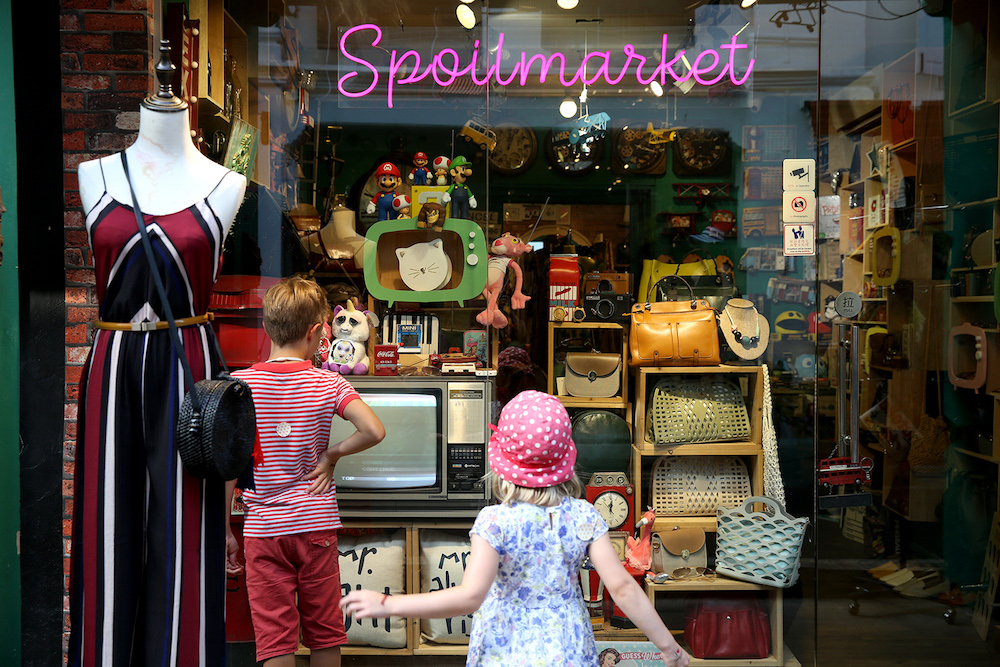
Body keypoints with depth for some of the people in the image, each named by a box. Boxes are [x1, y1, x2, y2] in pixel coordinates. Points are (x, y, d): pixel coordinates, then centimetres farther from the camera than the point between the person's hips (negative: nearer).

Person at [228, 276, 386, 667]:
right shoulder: (327, 384, -5)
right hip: (316, 524, 1)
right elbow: (374, 431, -18)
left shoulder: (239, 385, -4)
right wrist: (331, 455, -1)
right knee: (324, 635, 15)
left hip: (263, 529, 0)